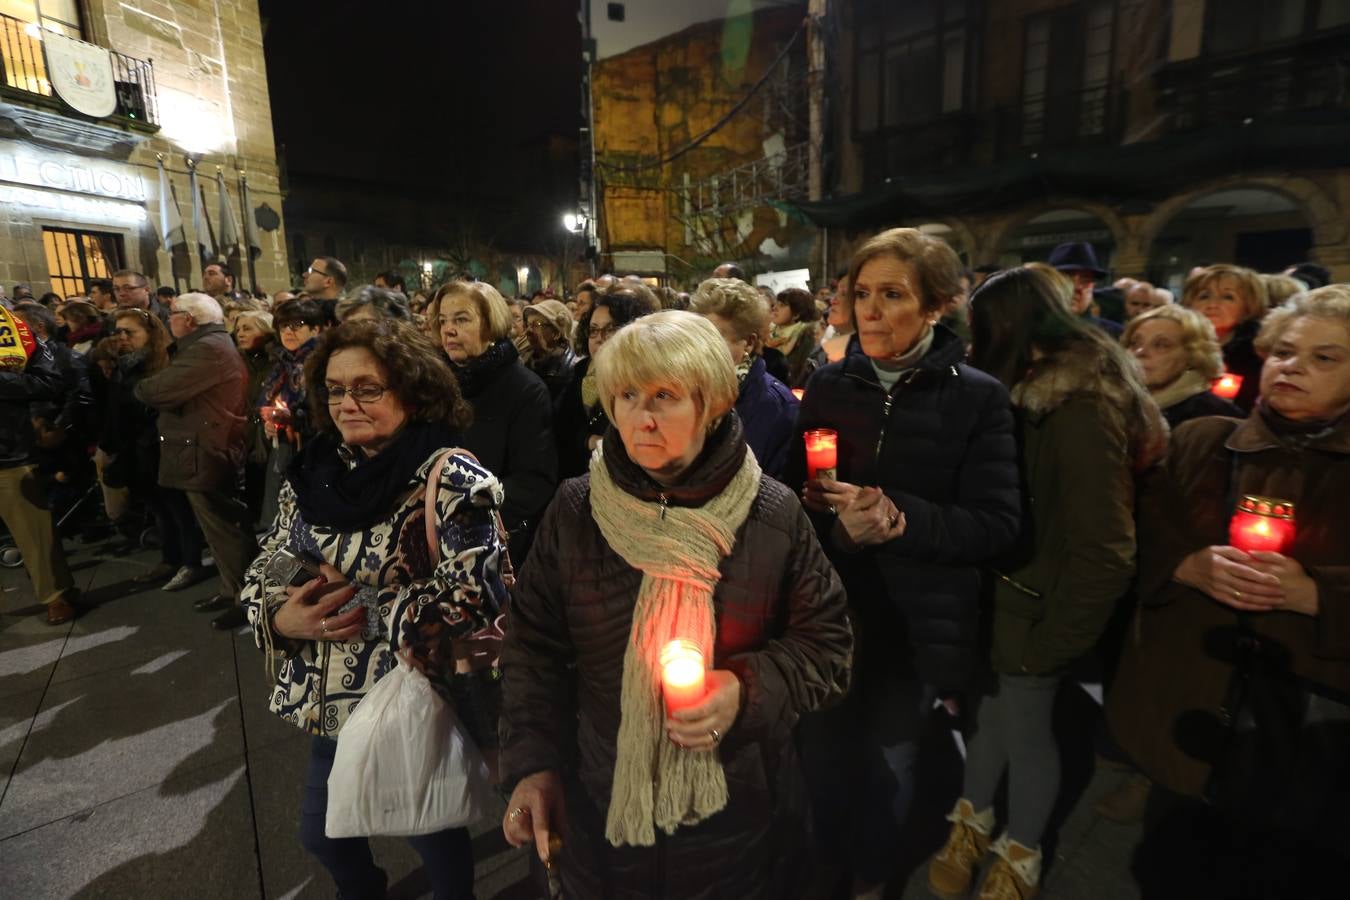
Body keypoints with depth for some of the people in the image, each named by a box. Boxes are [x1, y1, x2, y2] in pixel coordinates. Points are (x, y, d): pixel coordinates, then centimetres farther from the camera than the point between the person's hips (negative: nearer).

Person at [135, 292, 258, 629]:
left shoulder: (208, 349, -20)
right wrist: (151, 387, -1)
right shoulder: (209, 345, 18)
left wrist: (140, 387, -1)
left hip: (205, 454, -11)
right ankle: (234, 590, 28)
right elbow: (177, 389, 16)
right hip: (206, 450, 11)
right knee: (223, 528, 17)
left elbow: (159, 391, -22)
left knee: (225, 532, -2)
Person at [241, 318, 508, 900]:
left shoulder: (446, 476, -20)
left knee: (434, 837, 18)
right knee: (321, 832, 28)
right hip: (330, 701, 7)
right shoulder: (314, 472, 1)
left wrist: (368, 610, -22)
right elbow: (263, 570, 8)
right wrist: (280, 616, -13)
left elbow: (476, 589, -27)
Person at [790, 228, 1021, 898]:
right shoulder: (828, 387, 2)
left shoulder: (977, 397, -7)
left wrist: (901, 519, -25)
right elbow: (791, 495, 5)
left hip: (918, 625, -2)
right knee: (825, 762, 14)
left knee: (887, 771, 16)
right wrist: (834, 523, -16)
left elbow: (996, 524, -11)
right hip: (830, 614, 2)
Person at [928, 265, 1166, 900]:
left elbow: (1103, 548, -22)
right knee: (986, 712, 20)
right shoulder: (1026, 391, 4)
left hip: (1031, 608, -7)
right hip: (993, 593, 7)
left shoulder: (1080, 407, -22)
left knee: (1024, 730, 12)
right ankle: (973, 823, 42)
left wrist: (1056, 638, -14)